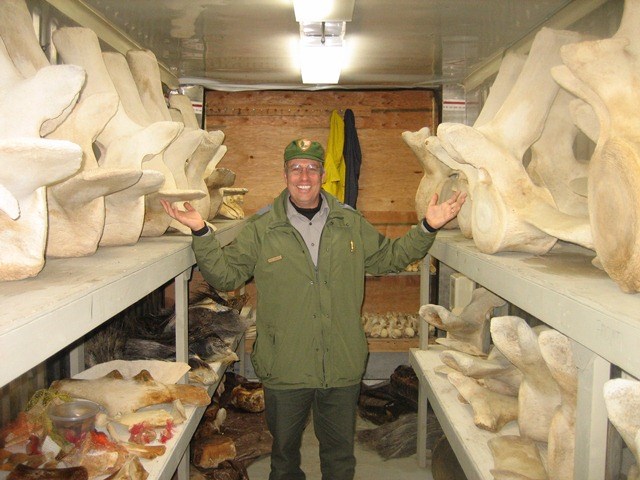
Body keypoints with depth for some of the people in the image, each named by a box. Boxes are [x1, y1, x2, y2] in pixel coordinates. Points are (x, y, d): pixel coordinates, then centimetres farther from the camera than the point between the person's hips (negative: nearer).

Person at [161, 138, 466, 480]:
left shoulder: (351, 224, 4)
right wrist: (201, 233, -15)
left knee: (340, 451, 19)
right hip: (284, 369, -1)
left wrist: (428, 227, 3)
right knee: (284, 449, 18)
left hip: (343, 367, 2)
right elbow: (224, 275, -2)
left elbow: (389, 257, 14)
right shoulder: (261, 229, -3)